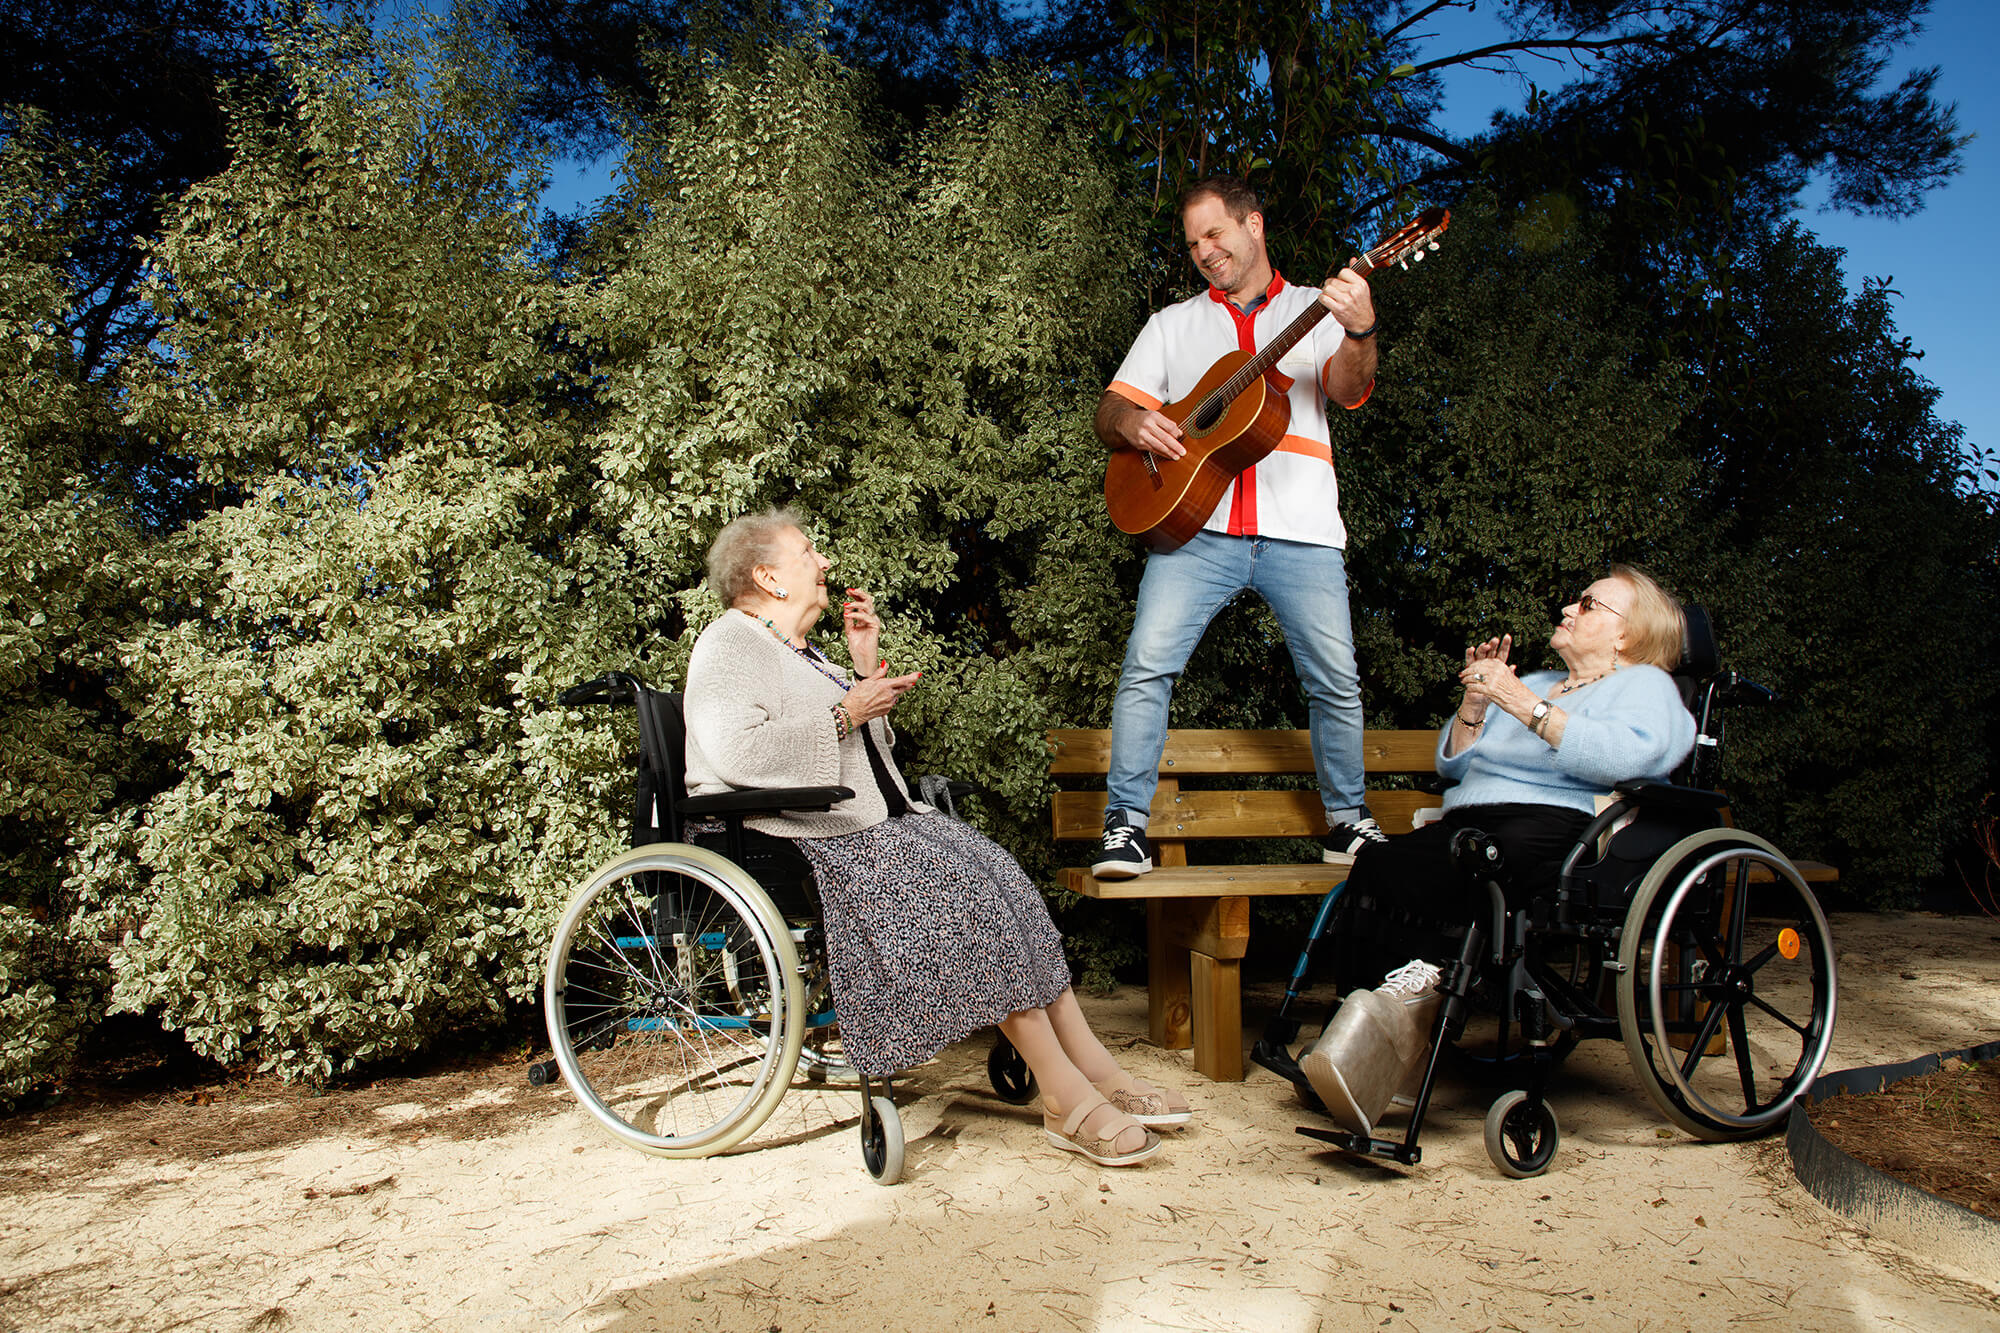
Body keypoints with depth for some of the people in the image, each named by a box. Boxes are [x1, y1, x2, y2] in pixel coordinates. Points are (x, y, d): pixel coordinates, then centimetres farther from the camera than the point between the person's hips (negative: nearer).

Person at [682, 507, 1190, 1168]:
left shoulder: (798, 650, 24)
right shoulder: (731, 644, -6)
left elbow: (870, 750, 27)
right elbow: (735, 753, -25)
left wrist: (866, 668, 15)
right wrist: (845, 713, -16)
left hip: (873, 823, 10)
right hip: (807, 838, -9)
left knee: (997, 875, -10)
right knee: (963, 892, -25)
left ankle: (1097, 1070, -13)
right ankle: (1067, 1100, -22)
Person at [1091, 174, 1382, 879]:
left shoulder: (1315, 308, 16)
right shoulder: (1174, 323, 21)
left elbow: (1347, 387, -2)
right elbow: (1109, 411, 15)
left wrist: (1360, 331, -24)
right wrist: (1133, 424, -10)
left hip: (1300, 531, 0)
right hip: (1196, 524, 1)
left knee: (1336, 681, -2)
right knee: (1146, 663, -15)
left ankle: (1347, 819, 19)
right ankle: (1126, 825, -7)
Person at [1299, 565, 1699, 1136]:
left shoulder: (1645, 684, 15)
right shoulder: (1534, 682, 35)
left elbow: (1621, 757, -10)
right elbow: (1453, 765, 29)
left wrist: (1521, 703, -14)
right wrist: (1474, 700, 12)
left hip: (1553, 828, -6)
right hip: (1466, 825, 7)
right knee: (1373, 864, -27)